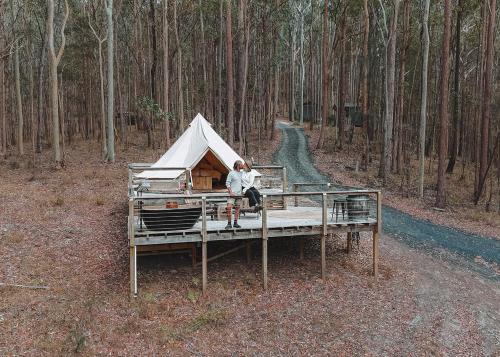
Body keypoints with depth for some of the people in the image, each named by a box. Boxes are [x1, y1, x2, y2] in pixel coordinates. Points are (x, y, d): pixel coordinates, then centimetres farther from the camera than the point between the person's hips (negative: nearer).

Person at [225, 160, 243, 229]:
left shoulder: (241, 173, 12)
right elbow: (227, 183, -6)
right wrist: (230, 192, -14)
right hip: (232, 194, -5)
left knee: (237, 209, 7)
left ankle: (235, 223, 14)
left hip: (239, 194, 6)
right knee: (229, 207, -13)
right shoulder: (231, 173, -4)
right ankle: (229, 223, -6)